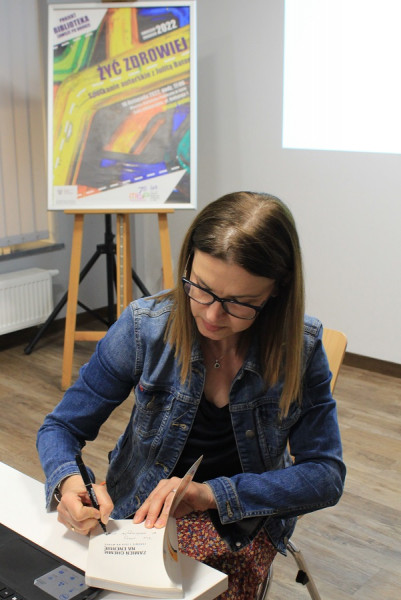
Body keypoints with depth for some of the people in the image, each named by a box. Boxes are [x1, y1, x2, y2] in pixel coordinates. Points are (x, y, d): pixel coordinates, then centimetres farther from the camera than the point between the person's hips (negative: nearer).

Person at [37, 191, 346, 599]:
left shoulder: (300, 347, -16)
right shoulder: (144, 327, -16)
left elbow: (326, 474, -13)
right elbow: (60, 427, -7)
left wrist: (210, 494, -26)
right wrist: (69, 481, -31)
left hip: (244, 521, 1)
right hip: (141, 510, -1)